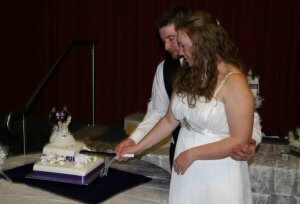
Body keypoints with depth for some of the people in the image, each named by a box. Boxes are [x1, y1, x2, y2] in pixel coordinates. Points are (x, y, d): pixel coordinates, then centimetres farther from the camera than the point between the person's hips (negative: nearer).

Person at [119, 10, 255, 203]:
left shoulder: (234, 81, -17)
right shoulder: (187, 75, 3)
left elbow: (240, 141, -18)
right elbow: (170, 120, 10)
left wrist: (192, 154, -16)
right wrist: (138, 147, 7)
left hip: (219, 176, -5)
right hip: (186, 172, 5)